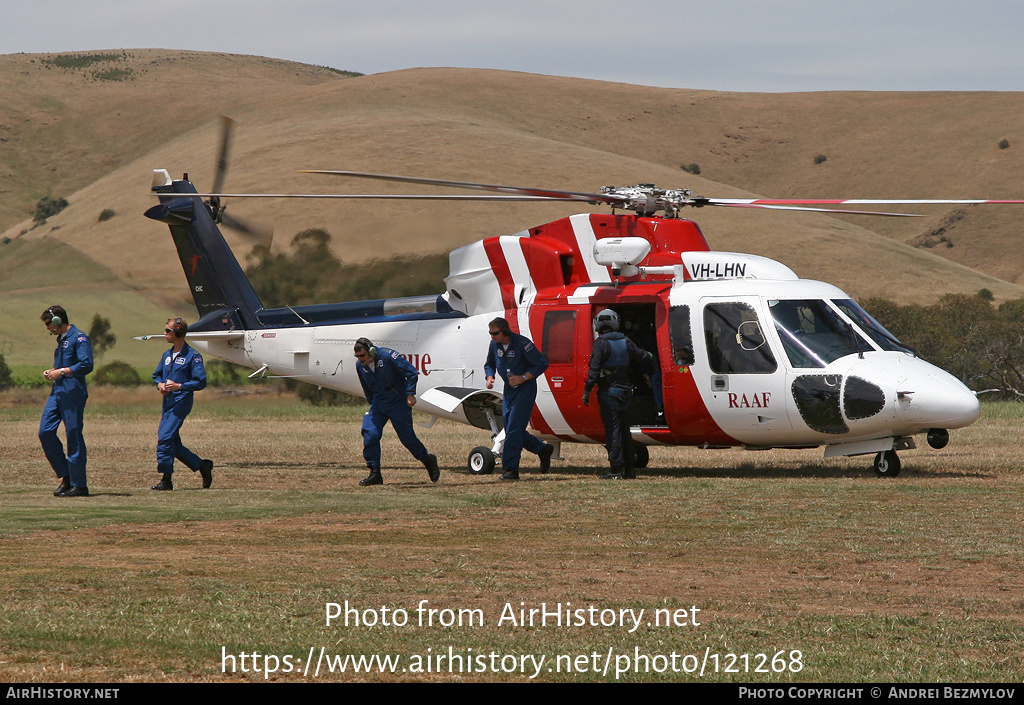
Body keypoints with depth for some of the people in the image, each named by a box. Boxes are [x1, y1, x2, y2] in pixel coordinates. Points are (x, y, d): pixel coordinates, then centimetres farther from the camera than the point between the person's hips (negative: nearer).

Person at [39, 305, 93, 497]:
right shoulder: (61, 340, 21)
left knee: (74, 437, -6)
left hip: (73, 393, -10)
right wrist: (52, 372, 13)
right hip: (57, 392, 10)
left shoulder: (79, 338, -9)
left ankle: (79, 485, -1)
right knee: (45, 432, 1)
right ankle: (65, 476, 9)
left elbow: (86, 365, -18)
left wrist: (61, 372, -15)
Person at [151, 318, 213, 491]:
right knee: (173, 443, 8)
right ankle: (202, 466, 21)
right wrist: (160, 384, 2)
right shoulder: (167, 355, 16)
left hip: (181, 402, -8)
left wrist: (179, 386, -20)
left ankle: (166, 479, -12)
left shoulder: (192, 356, -7)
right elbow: (156, 374, 25)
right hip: (168, 402, 8)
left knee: (165, 437, -17)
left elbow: (201, 382, -11)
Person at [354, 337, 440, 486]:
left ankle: (428, 461, 24)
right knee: (370, 434, -10)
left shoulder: (387, 356, -19)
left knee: (407, 437, -1)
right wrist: (373, 405, 19)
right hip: (378, 404, 6)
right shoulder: (360, 366, 1)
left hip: (398, 403, -5)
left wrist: (410, 394, -19)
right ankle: (374, 474, -5)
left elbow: (411, 372, -16)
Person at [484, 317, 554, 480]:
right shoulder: (494, 344, 2)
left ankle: (511, 469, -8)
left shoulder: (522, 344, -18)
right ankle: (543, 450, 28)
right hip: (509, 390, 8)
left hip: (525, 389, -8)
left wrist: (523, 378, -22)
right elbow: (489, 364, 18)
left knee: (514, 429, -12)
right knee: (510, 429, 9)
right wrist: (490, 377, -4)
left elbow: (542, 363, -14)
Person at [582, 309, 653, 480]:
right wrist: (648, 355, 38)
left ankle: (617, 470, -8)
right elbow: (643, 358, 15)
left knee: (612, 430, -5)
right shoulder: (625, 342, 5)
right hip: (625, 392, 6)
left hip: (608, 392, -6)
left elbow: (594, 369, -18)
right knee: (625, 430, 13)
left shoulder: (600, 344, -12)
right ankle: (629, 470, 16)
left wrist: (586, 391, -15)